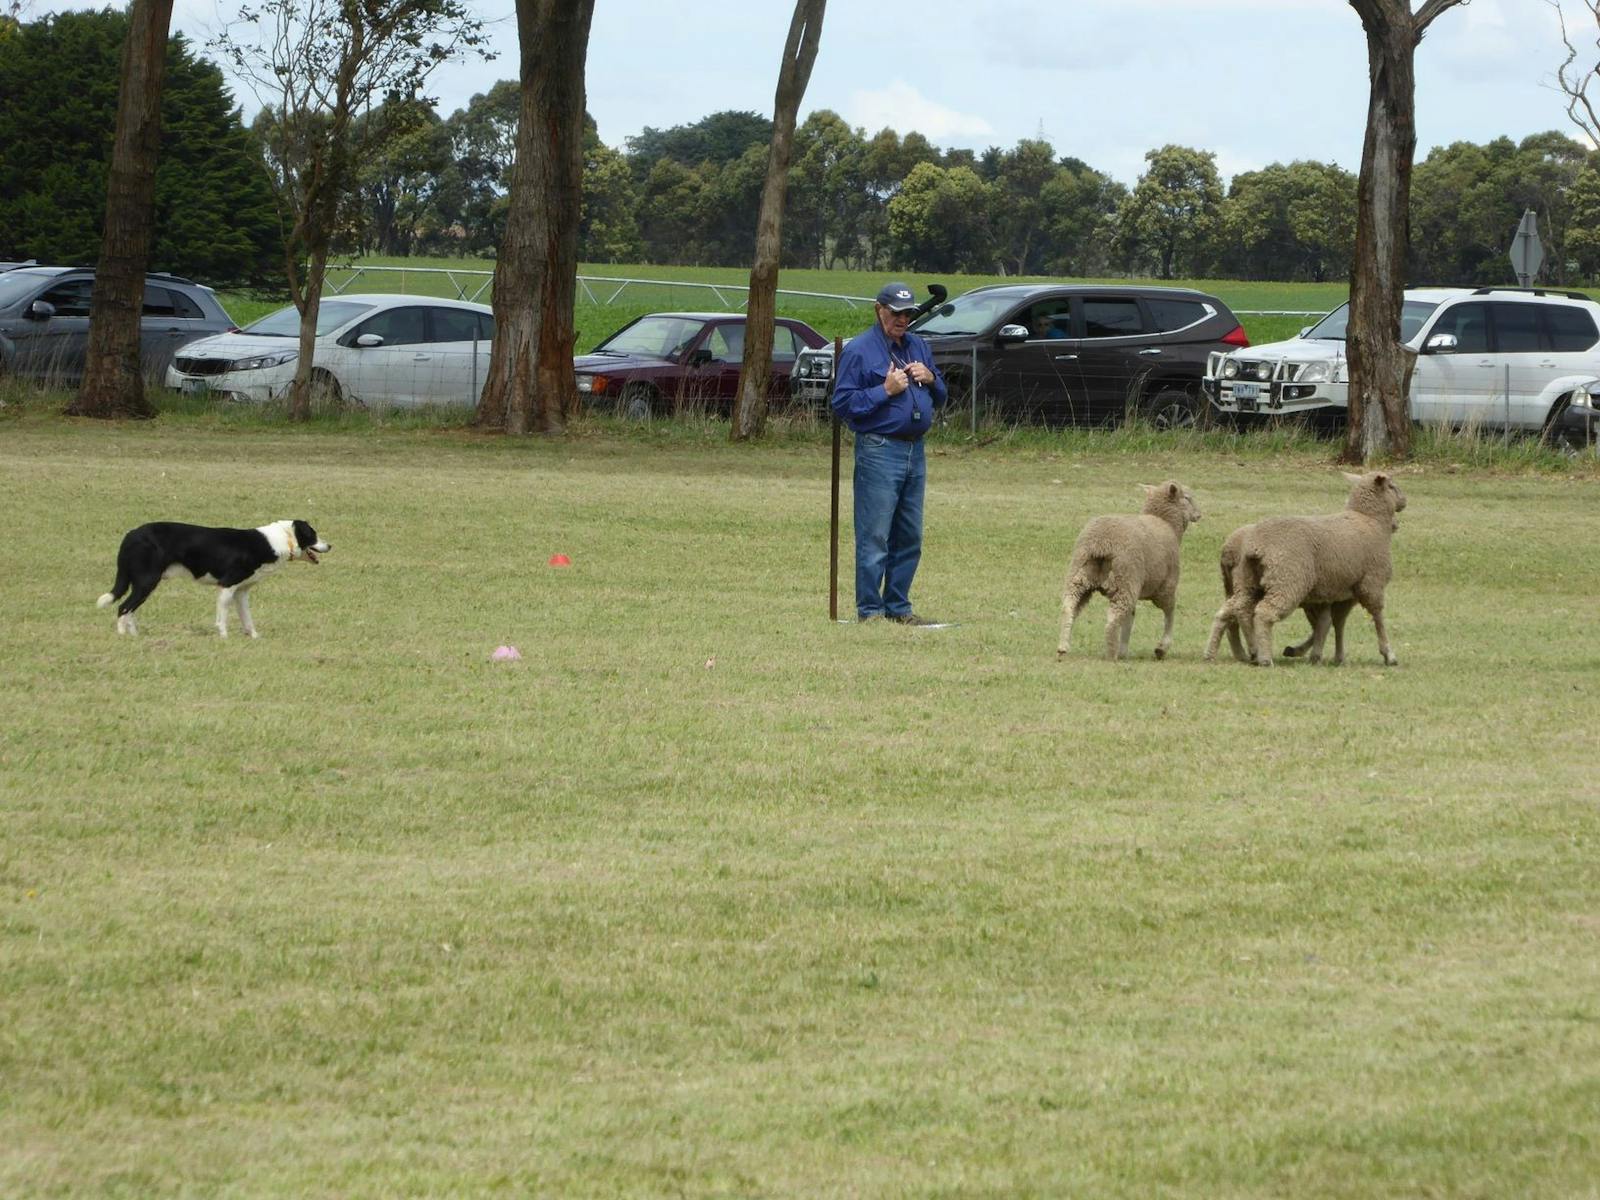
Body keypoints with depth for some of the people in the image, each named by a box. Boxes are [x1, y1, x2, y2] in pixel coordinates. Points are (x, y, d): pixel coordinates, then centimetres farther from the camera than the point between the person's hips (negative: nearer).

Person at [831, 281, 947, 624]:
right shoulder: (858, 350, -5)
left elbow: (940, 397, 23)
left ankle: (898, 606, 18)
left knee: (910, 538, 10)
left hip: (915, 451, 7)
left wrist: (930, 379, 1)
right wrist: (886, 390, -16)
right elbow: (842, 403, -10)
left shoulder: (918, 347, 17)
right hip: (879, 451, -7)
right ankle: (869, 610, -4)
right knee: (874, 538, -7)